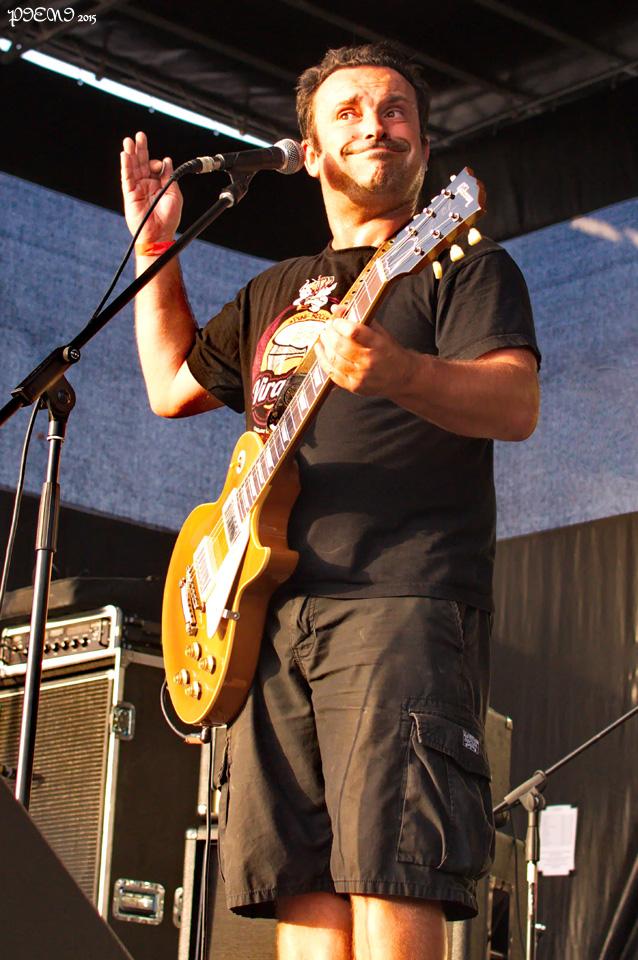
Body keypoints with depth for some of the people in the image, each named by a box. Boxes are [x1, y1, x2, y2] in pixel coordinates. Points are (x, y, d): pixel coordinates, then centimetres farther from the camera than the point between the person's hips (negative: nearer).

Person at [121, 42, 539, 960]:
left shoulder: (460, 263, 7)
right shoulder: (275, 292, 27)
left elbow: (517, 405, -10)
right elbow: (172, 385, 35)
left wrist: (394, 372, -29)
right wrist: (154, 246, 29)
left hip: (403, 605, -6)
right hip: (268, 611, 6)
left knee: (388, 879, -17)